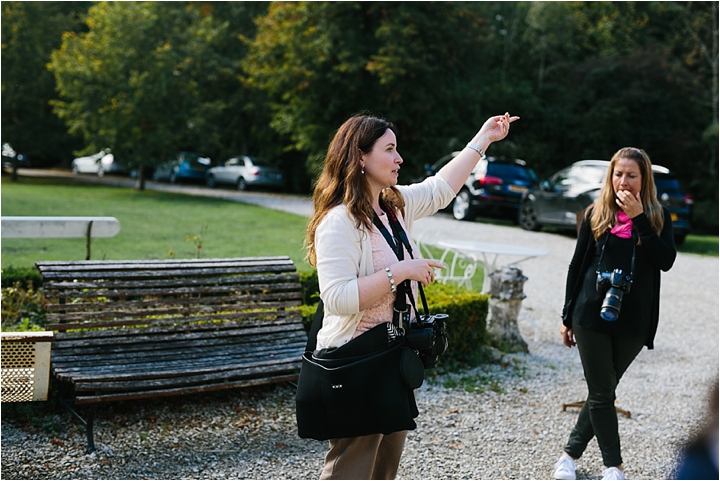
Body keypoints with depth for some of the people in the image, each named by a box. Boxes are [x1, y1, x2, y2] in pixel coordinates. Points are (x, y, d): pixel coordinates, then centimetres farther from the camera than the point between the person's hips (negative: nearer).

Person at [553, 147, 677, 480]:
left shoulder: (657, 217, 3)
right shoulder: (596, 214, 4)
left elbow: (666, 260, -12)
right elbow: (577, 265, 7)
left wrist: (639, 218, -16)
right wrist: (567, 317, 6)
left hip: (633, 321, 1)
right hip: (592, 316, 0)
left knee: (603, 391, 10)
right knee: (601, 393, 1)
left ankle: (571, 453, 24)